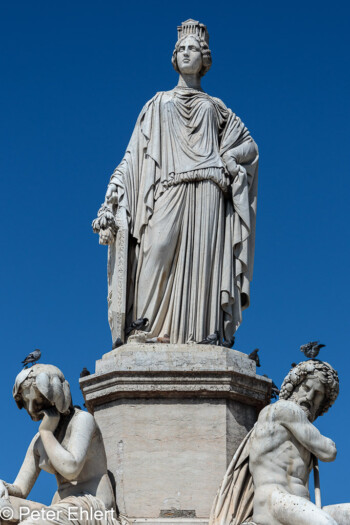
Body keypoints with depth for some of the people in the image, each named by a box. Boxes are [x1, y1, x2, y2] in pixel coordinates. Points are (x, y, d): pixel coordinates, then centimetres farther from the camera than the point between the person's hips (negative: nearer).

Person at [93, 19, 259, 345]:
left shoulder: (215, 108, 22)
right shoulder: (158, 104, 22)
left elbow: (249, 146, 24)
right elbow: (136, 154, 13)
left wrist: (224, 160, 3)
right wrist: (115, 195, 0)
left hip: (205, 196, 1)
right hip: (167, 194, -1)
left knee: (202, 261, -13)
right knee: (159, 251, -21)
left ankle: (207, 334, -19)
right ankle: (145, 330, -28)